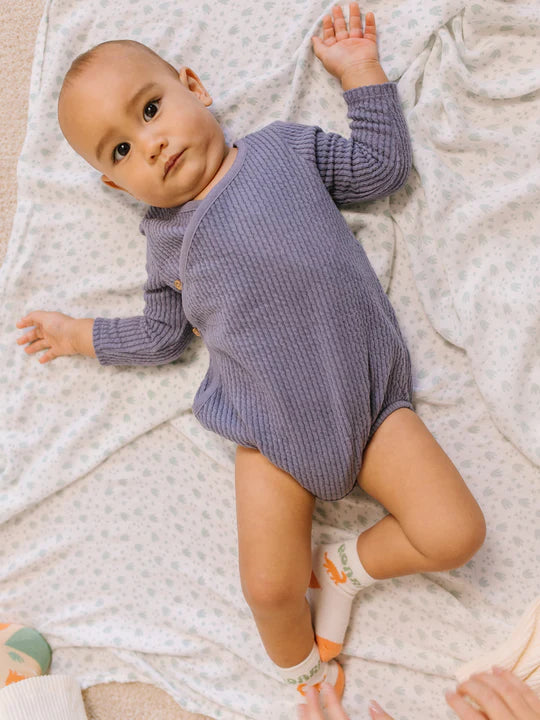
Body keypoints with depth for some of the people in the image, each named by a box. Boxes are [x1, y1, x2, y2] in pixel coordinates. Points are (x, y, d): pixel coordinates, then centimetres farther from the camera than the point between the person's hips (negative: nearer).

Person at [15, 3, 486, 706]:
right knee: (269, 590, -6)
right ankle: (306, 677, 28)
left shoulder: (286, 145, 6)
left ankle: (347, 563, 16)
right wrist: (79, 333, 16)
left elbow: (384, 165, 11)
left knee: (455, 535, -12)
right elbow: (162, 336, 16)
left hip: (373, 404, 0)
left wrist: (359, 70, 11)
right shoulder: (164, 234, 8)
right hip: (274, 436, 0)